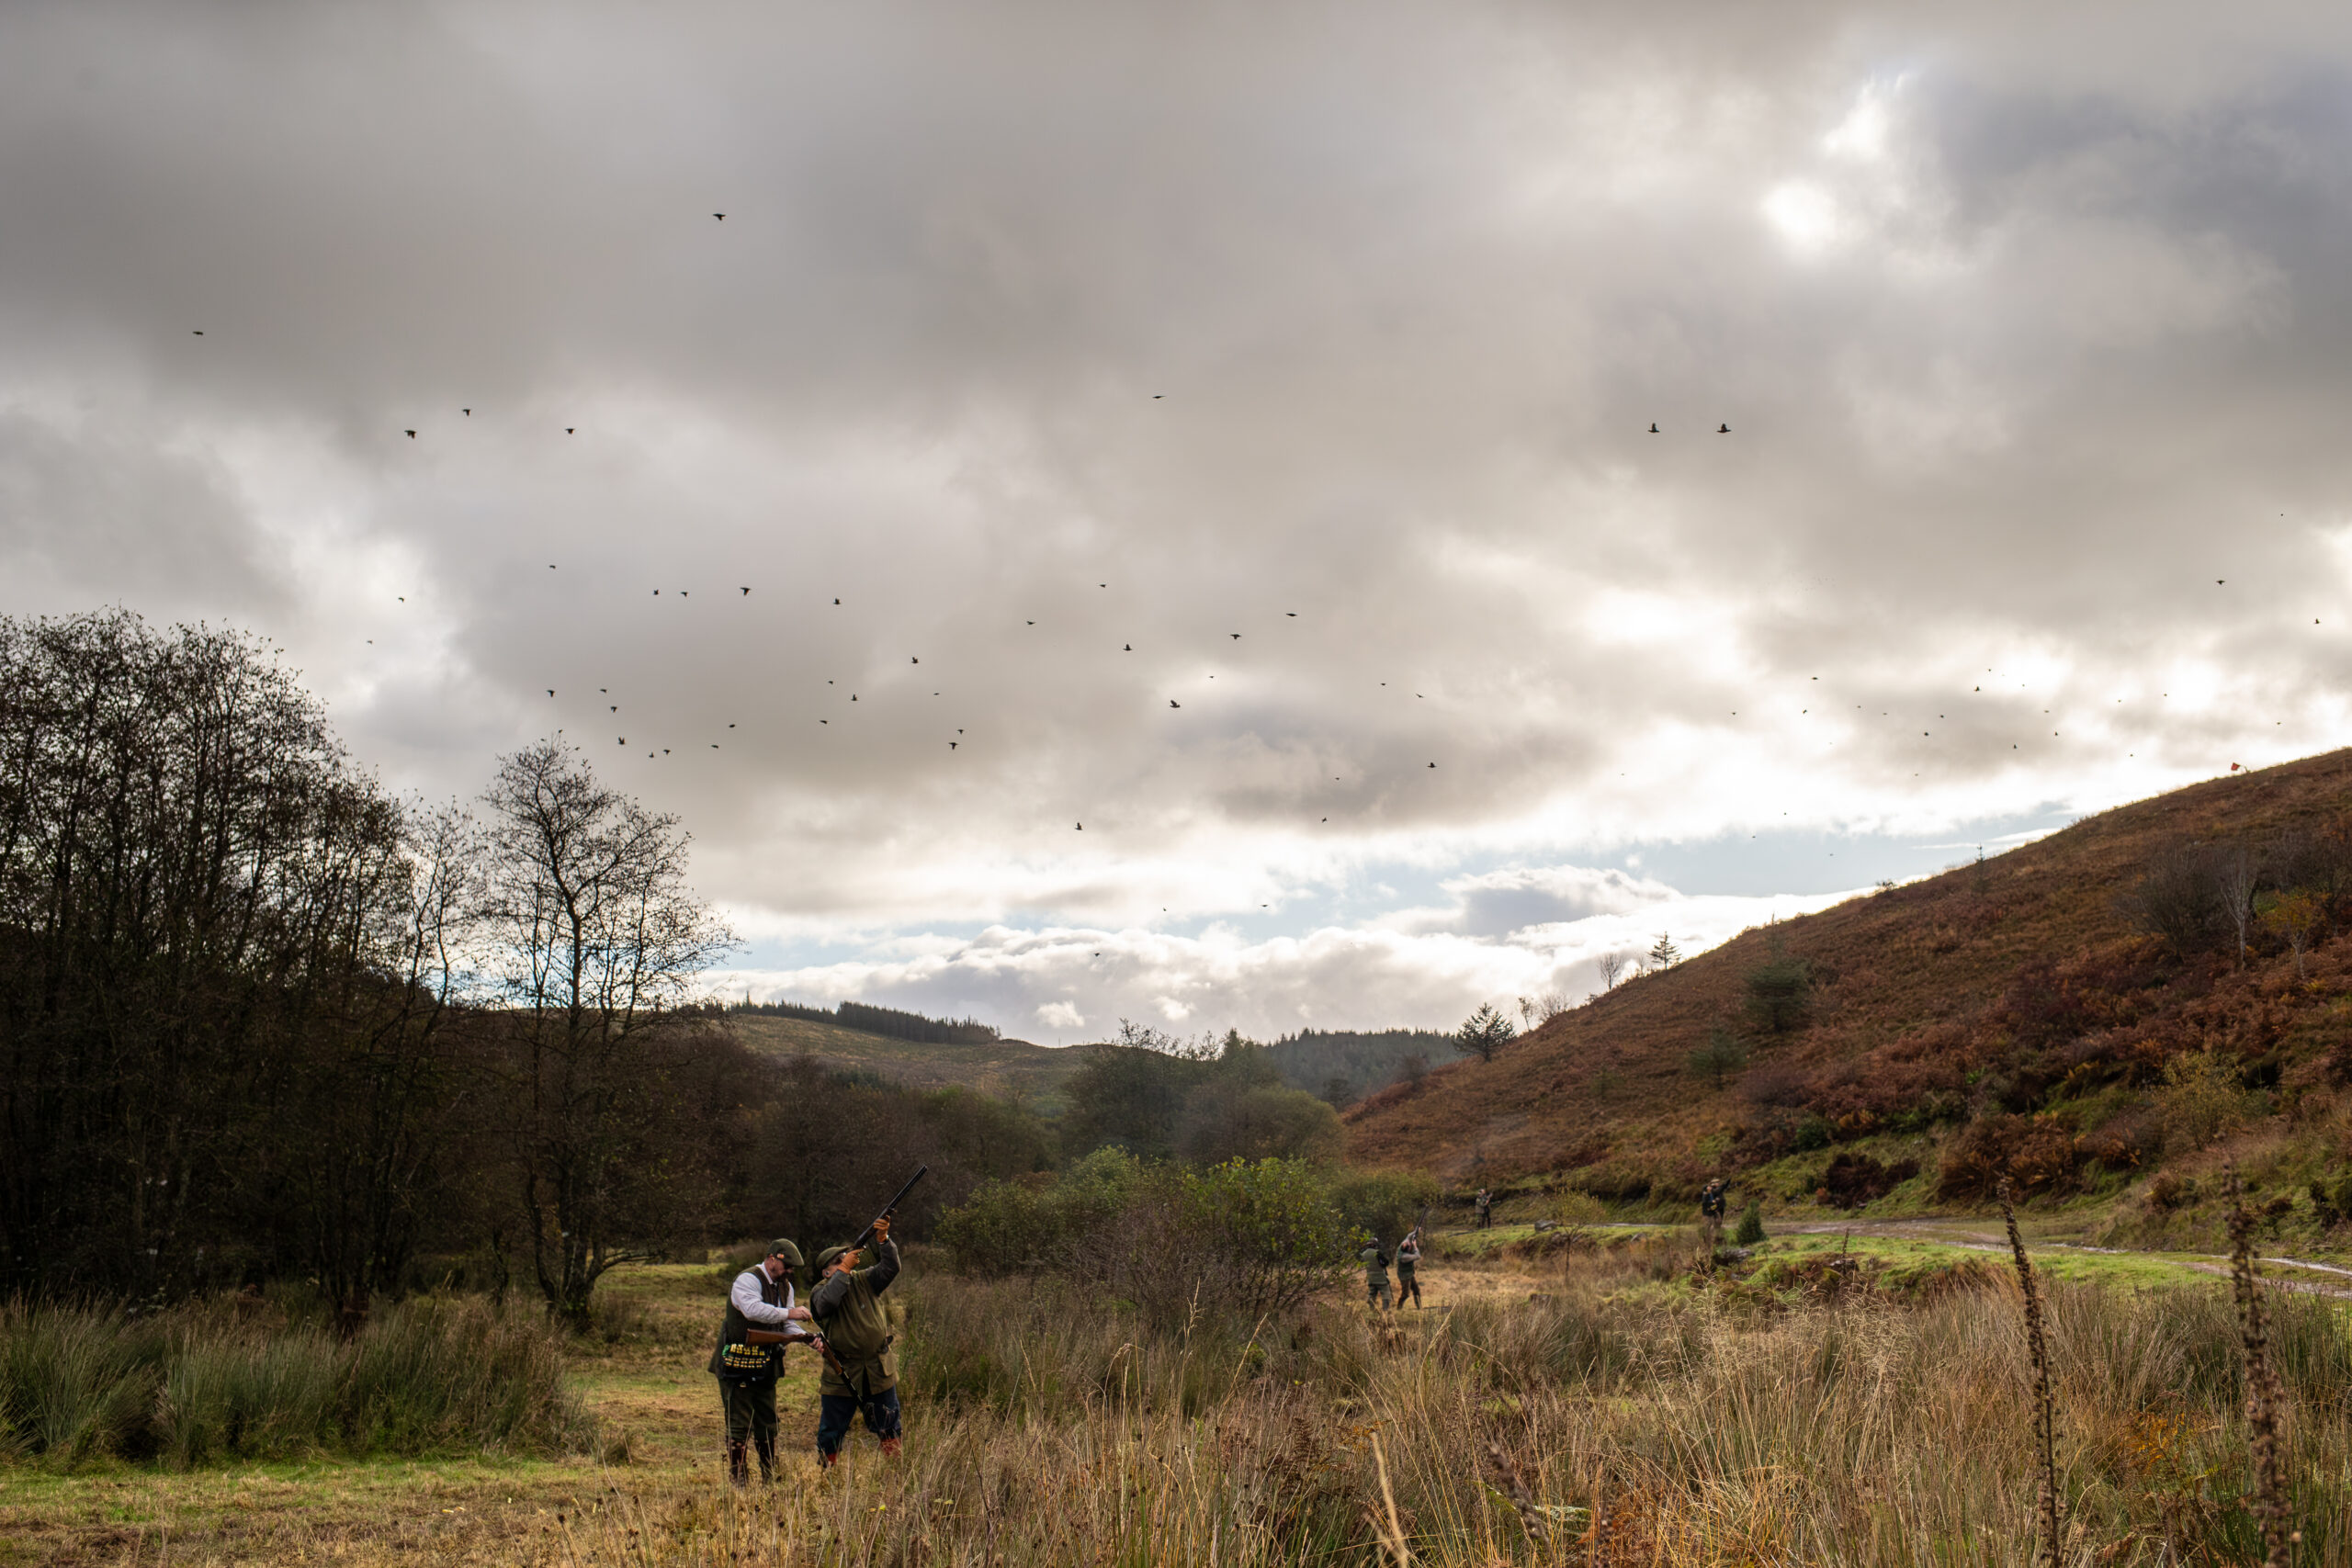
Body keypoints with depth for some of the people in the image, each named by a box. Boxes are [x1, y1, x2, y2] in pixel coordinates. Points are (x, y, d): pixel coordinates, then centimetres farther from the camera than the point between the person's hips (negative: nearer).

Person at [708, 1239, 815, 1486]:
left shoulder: (785, 1286, 14)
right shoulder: (747, 1280, -14)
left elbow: (787, 1326, 12)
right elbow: (753, 1309, -33)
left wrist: (806, 1336, -7)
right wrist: (789, 1313, -34)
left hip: (764, 1368, 8)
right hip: (737, 1364, -8)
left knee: (768, 1425, 13)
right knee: (739, 1426, -5)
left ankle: (770, 1479, 22)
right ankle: (739, 1482, 1)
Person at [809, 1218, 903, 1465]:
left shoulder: (864, 1280, 3)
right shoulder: (819, 1292, -5)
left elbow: (890, 1268, -11)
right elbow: (827, 1301, -29)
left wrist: (883, 1240, -26)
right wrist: (845, 1269, -26)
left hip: (879, 1374, 3)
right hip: (840, 1377, -3)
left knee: (889, 1431, 11)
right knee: (830, 1436, 5)